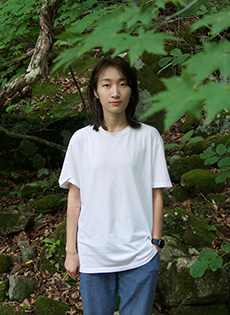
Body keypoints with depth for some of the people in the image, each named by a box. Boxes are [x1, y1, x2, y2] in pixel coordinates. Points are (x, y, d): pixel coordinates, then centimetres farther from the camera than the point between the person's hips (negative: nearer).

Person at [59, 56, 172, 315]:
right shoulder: (81, 139, 0)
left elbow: (156, 194, 2)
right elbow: (75, 198, 3)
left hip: (140, 256, 0)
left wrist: (156, 243, 2)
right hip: (93, 254, 1)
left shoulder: (148, 136, -1)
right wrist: (71, 251, 3)